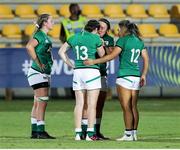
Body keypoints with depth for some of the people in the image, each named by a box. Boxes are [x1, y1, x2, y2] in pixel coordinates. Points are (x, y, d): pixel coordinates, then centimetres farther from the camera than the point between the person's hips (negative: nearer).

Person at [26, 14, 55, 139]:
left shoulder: (46, 37, 17)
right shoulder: (39, 35, -12)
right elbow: (29, 46, -29)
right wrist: (38, 63, -24)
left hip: (45, 73, 10)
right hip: (38, 72, -10)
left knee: (38, 103, 9)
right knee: (42, 102, -12)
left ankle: (35, 131, 10)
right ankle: (40, 131, -14)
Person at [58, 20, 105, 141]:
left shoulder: (74, 37, 10)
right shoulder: (96, 38, -4)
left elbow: (61, 51, 16)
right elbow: (102, 55, 5)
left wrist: (71, 65, 15)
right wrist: (101, 44, 19)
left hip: (77, 72, 5)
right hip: (92, 71, -4)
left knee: (79, 104, 6)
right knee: (92, 104, -2)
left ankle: (78, 133, 2)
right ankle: (90, 134, -5)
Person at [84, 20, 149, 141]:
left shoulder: (123, 40, -8)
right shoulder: (139, 41, 13)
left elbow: (112, 56, -14)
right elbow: (146, 59, 11)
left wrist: (93, 62, -11)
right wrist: (143, 75, 16)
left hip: (124, 76, -7)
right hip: (136, 76, 7)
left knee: (126, 107, -5)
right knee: (133, 107, 10)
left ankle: (128, 134, -6)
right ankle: (134, 134, 9)